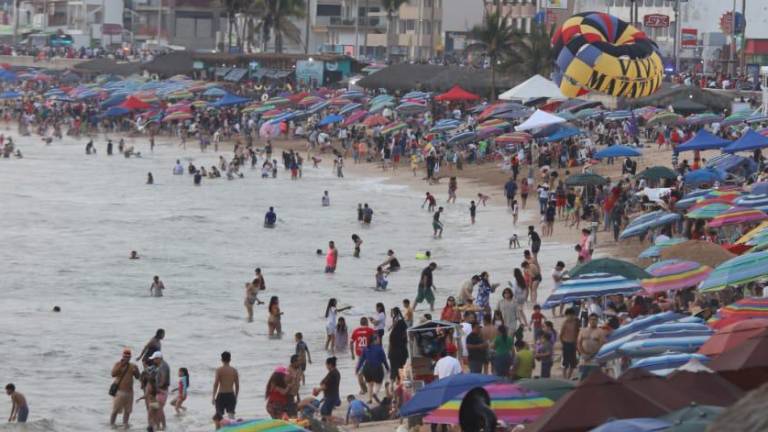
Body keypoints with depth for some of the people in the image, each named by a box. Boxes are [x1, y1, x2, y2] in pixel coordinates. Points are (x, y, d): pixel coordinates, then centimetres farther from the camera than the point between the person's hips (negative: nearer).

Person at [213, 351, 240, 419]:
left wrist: (213, 396, -5)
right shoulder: (234, 370, 2)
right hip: (231, 395, 3)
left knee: (219, 416, 8)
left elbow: (215, 384, -11)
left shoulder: (219, 370, -7)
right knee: (231, 415, 2)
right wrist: (236, 397, 16)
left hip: (221, 395, -3)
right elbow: (237, 385, 5)